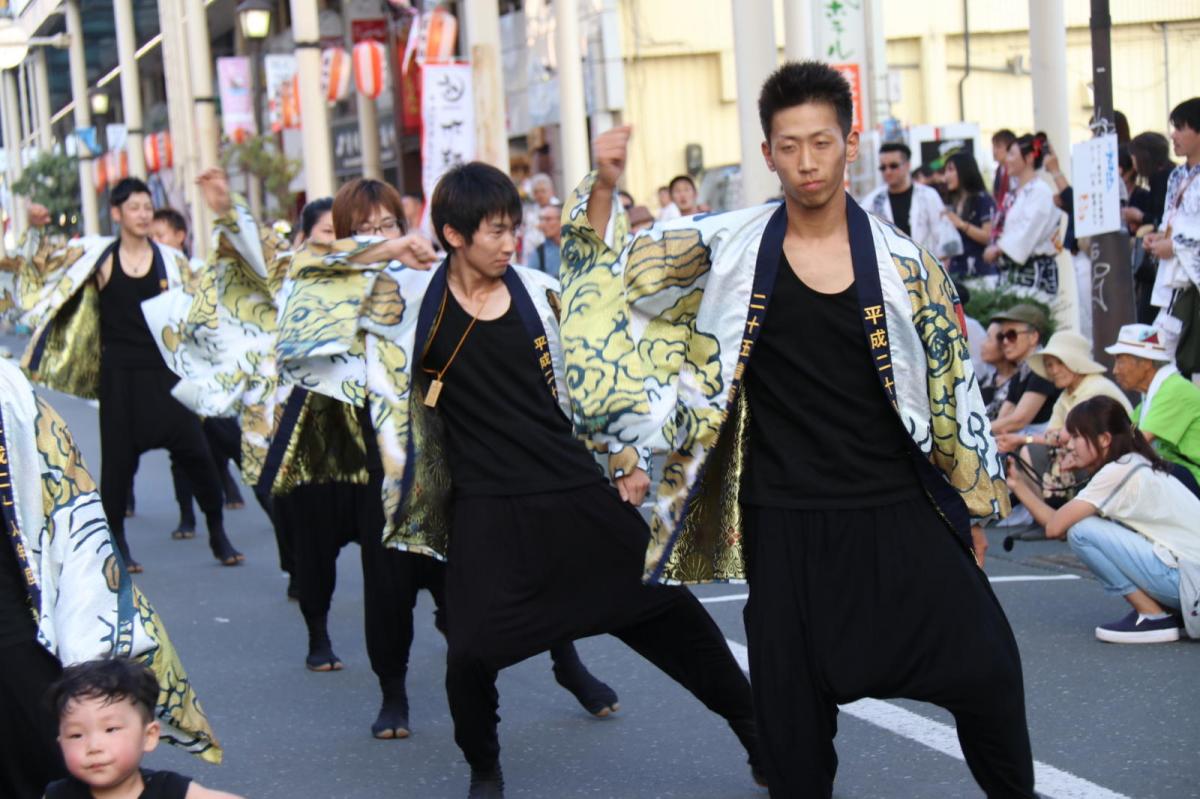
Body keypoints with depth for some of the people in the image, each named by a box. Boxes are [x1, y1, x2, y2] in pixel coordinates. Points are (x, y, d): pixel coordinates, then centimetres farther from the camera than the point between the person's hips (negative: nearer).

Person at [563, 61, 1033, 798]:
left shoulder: (904, 262, -2)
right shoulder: (727, 248, -2)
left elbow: (952, 388, 5)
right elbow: (613, 270, 3)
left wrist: (974, 502, 9)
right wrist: (603, 186, -15)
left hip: (899, 512, 0)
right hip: (786, 524, 0)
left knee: (987, 670, -4)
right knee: (794, 715, 7)